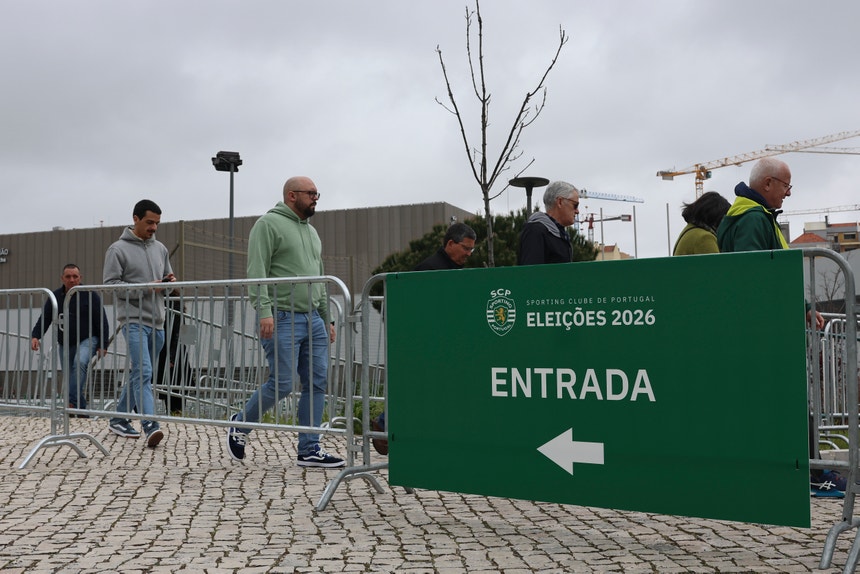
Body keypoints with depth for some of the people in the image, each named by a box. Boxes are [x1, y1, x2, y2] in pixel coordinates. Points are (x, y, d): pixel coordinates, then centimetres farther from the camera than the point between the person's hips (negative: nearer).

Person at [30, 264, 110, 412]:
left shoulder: (90, 295, -6)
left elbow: (102, 322, -6)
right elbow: (44, 319, 5)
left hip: (87, 340, -5)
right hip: (65, 344, 5)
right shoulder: (55, 296, 5)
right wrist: (35, 336, -12)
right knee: (69, 378, 4)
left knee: (80, 363, -31)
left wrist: (103, 345, -10)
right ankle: (81, 408, 13)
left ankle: (72, 402, -33)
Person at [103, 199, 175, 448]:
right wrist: (145, 288, -18)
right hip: (134, 320, -7)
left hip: (157, 322, 7)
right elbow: (111, 284, -8)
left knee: (139, 374, 13)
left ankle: (119, 419, 26)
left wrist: (168, 282, -2)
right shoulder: (118, 249, -4)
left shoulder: (160, 248, 14)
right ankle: (150, 426, -24)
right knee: (143, 373, -17)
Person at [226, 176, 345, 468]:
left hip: (313, 320, 8)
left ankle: (309, 449, 8)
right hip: (281, 319, -8)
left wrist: (327, 318, 19)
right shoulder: (269, 224, -4)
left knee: (317, 383, 2)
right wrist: (264, 311, -22)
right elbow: (257, 272, -12)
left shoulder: (311, 232, 21)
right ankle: (240, 425, 17)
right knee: (282, 384, -7)